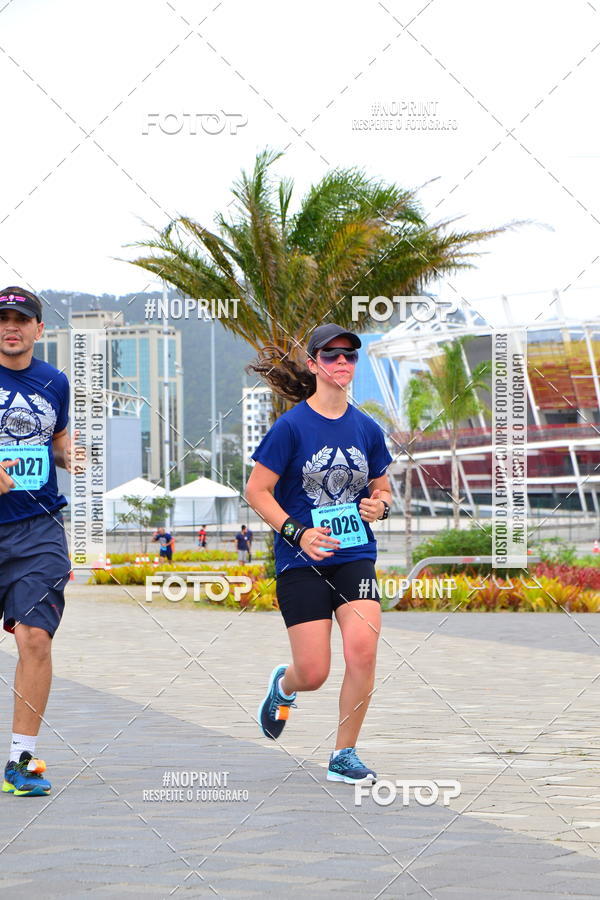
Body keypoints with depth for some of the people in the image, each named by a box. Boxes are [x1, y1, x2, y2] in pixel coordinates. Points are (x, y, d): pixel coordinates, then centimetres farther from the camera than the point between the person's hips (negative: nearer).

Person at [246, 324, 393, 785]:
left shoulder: (367, 429, 6)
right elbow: (257, 490, -5)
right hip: (301, 561, -3)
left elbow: (382, 488, 19)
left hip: (355, 556, 3)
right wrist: (298, 533, -16)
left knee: (362, 647, -19)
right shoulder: (292, 426, -7)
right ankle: (283, 685, 36)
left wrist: (379, 505, -4)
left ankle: (344, 755, -2)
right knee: (314, 672, -5)